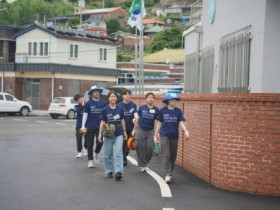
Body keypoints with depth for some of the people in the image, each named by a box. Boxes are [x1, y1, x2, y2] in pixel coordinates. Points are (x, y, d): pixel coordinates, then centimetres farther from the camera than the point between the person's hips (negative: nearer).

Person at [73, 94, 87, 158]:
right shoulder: (76, 106, 3)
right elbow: (77, 111, -19)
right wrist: (82, 105, -20)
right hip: (79, 124, 0)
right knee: (79, 138, -3)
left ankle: (85, 148, 35)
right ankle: (79, 152, 5)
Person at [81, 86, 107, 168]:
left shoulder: (103, 103, 3)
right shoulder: (88, 103, 0)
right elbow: (85, 115, 2)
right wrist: (83, 126, -3)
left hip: (100, 127, 1)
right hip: (90, 127, 0)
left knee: (100, 142, -7)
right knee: (90, 144, 5)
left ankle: (96, 153, 24)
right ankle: (90, 160, 16)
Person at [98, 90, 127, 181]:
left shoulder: (120, 109, 2)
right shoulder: (105, 110, -2)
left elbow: (122, 121, 11)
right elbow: (102, 122, 1)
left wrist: (124, 132, 13)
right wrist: (100, 134, -3)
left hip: (119, 134, 0)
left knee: (118, 153, -10)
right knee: (108, 154, 9)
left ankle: (118, 172, -14)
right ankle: (109, 171, 22)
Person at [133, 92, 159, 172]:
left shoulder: (156, 110, 0)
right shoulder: (142, 108, 0)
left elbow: (156, 121, 2)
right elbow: (138, 118, 8)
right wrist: (134, 129, 9)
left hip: (150, 131, 1)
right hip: (140, 130, -1)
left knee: (150, 148, -3)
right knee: (140, 148, 1)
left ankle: (145, 162, 21)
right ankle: (142, 165, 12)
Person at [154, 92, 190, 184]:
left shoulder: (178, 111, 2)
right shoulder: (162, 111, -1)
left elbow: (181, 122, -5)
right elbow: (159, 123, 8)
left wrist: (185, 131, -20)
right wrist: (156, 133, 9)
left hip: (174, 136, 3)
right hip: (164, 136, -3)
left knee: (173, 156, 10)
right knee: (166, 156, -9)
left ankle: (169, 172, 27)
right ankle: (167, 174, -9)